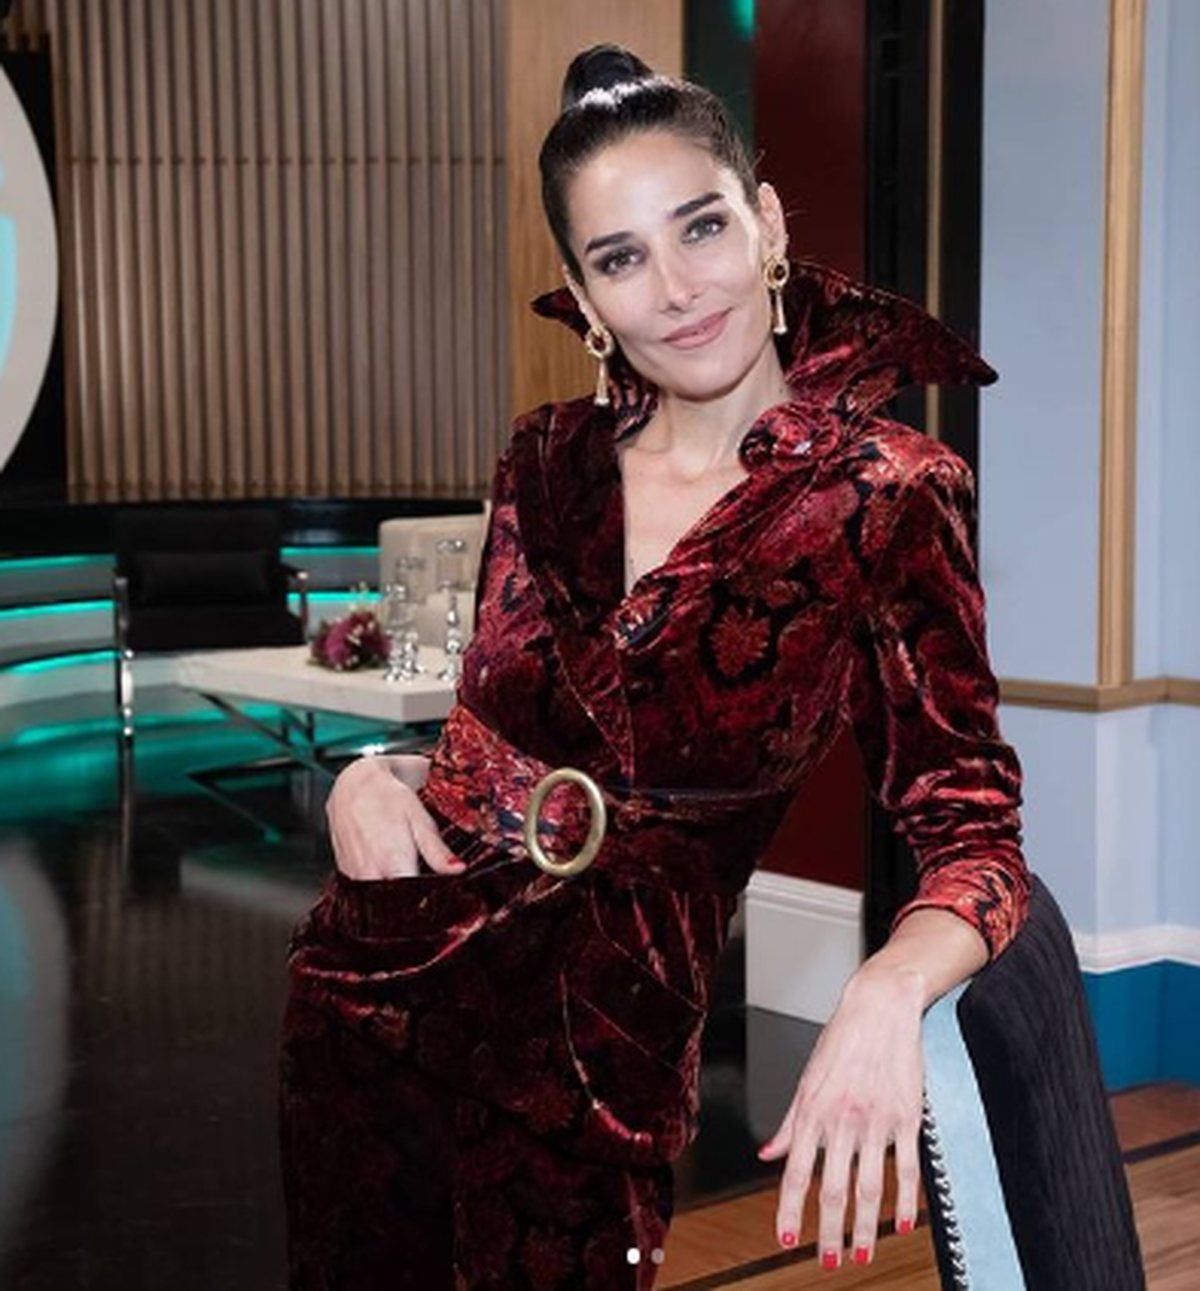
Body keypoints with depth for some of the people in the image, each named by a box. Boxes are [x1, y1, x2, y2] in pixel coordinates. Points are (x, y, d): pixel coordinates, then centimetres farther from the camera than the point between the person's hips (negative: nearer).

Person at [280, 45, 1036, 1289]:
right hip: (366, 986, 4)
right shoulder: (547, 462, 1)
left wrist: (884, 995, -32)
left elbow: (975, 837, -13)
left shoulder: (888, 499, -11)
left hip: (598, 1053, -4)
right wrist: (373, 777, -9)